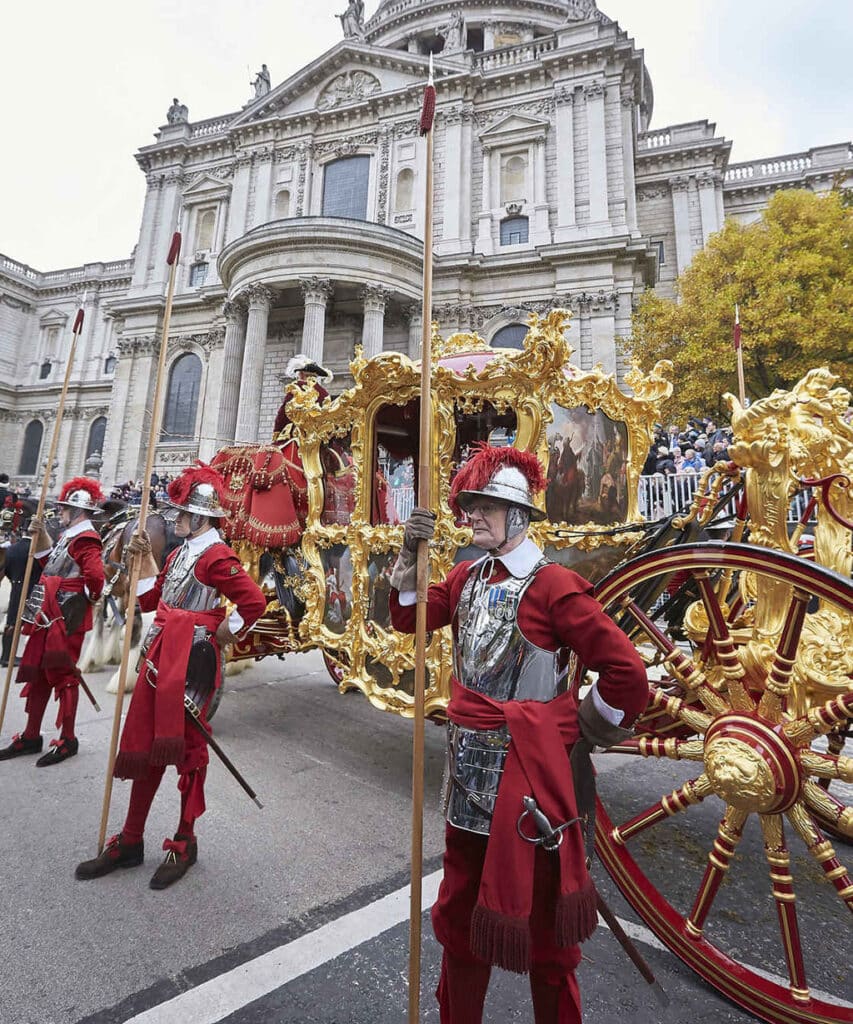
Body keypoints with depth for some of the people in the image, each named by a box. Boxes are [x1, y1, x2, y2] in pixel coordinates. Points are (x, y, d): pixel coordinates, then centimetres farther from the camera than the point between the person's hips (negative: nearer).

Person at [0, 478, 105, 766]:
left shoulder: (84, 539, -18)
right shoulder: (69, 537, 14)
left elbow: (96, 575, -31)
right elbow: (51, 564, 26)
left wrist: (89, 598, -13)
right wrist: (41, 536, 16)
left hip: (66, 619, -10)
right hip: (48, 616, 10)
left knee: (63, 675, -1)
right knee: (37, 672, 16)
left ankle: (68, 741, 13)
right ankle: (31, 736, 29)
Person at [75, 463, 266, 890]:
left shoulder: (216, 556, -16)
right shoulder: (179, 553, 13)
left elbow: (254, 602, -26)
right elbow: (151, 600, 19)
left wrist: (217, 639, -14)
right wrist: (145, 557, 11)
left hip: (190, 663, -9)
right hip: (159, 657, 9)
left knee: (186, 749, 5)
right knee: (144, 746, 16)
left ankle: (185, 844, 25)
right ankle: (131, 842, 33)